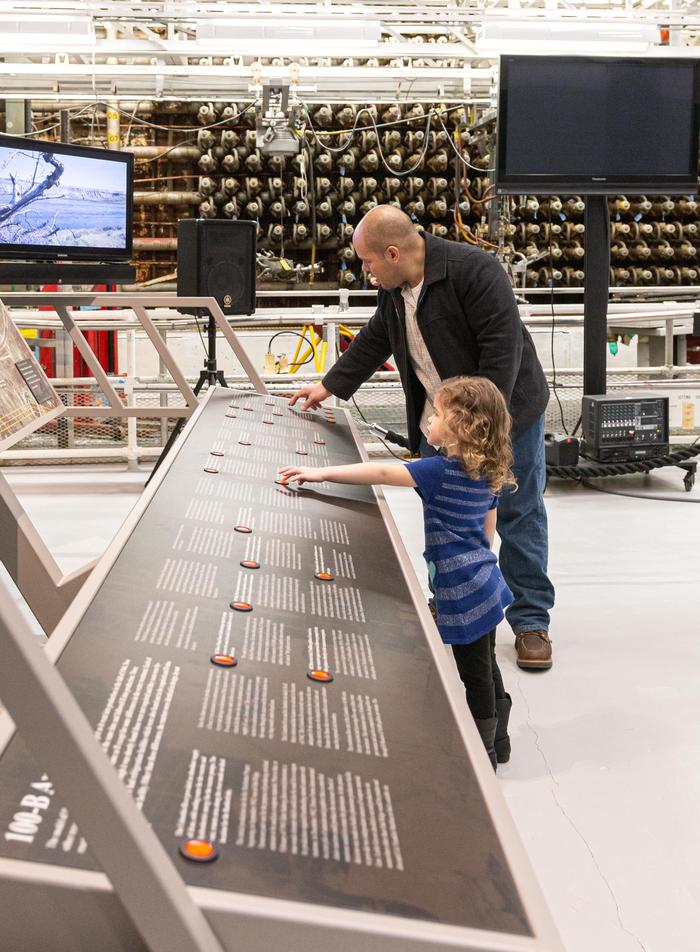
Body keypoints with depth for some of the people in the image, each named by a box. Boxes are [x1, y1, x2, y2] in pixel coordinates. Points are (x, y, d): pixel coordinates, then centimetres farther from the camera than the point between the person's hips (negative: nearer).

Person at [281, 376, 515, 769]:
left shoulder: (442, 470, -22)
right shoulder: (486, 474, 4)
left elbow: (381, 473, -29)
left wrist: (321, 473, -30)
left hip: (463, 591, -9)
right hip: (484, 579, 9)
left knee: (476, 673, 6)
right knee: (486, 667, 22)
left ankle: (484, 751, 21)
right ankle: (497, 740, 36)